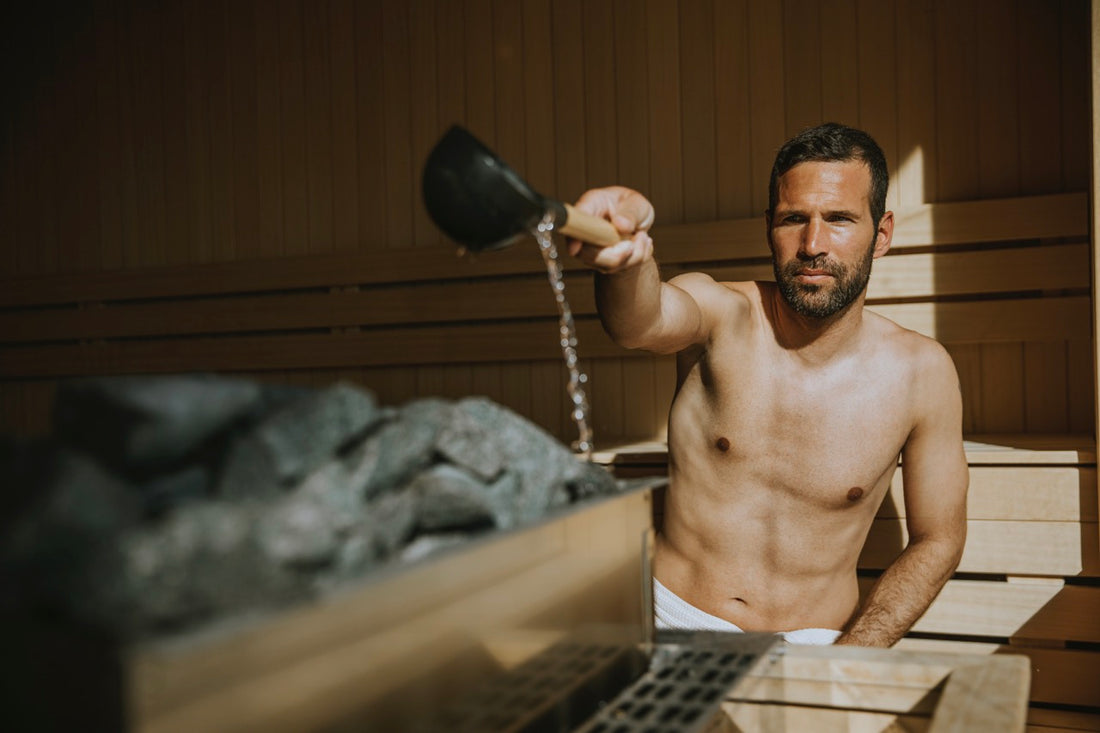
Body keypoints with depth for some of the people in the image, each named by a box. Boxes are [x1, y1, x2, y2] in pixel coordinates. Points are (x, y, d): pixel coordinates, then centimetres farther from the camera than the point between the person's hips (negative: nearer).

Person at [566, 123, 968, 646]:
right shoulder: (723, 315, -10)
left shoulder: (920, 371, -7)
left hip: (811, 642, 2)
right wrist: (626, 259, -58)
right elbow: (643, 322, -34)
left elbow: (938, 539, 2)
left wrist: (845, 665, -10)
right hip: (673, 623, -1)